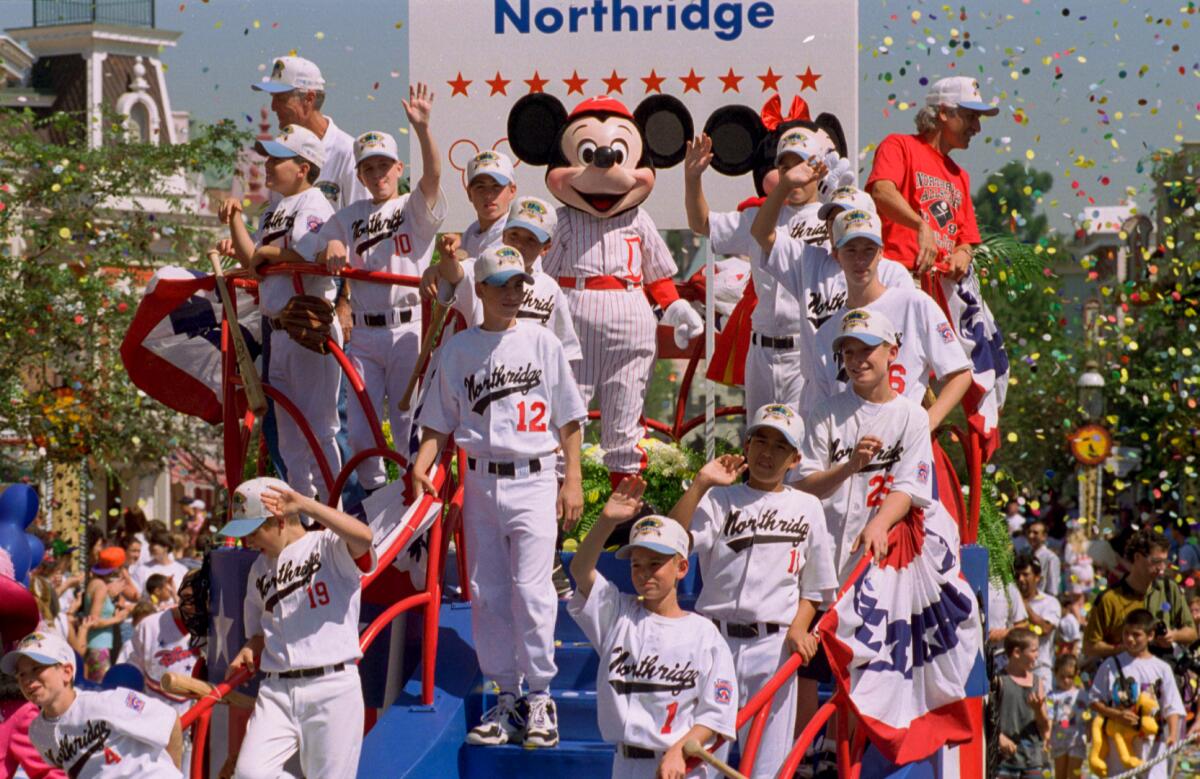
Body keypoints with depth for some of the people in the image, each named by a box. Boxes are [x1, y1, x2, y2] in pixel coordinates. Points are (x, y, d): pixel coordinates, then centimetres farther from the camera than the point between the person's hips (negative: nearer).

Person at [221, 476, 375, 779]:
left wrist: (306, 505, -31)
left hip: (332, 688, -5)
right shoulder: (259, 570, 19)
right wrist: (249, 651, 4)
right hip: (276, 691, 5)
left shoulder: (328, 547, -2)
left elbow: (363, 538, -25)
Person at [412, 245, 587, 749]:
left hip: (534, 480, -2)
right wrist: (421, 465, -8)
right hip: (480, 480, 2)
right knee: (487, 593, 4)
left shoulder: (541, 342, 6)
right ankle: (506, 695, 12)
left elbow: (568, 418, 7)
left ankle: (540, 695, -3)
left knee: (531, 588, -12)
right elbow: (439, 421, 9)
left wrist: (573, 480, 1)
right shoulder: (459, 348, 8)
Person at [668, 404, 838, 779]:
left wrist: (798, 628, -4)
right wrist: (701, 483, -15)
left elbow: (815, 584, 13)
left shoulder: (806, 507, 11)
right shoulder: (720, 500, 6)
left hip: (775, 646, 1)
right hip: (715, 639, 0)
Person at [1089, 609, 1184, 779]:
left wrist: (1173, 734, -16)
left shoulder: (1161, 668, 4)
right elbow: (1095, 701, 3)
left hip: (1152, 744, 0)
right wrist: (1117, 714, -14)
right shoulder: (1111, 665, 3)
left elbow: (1172, 707, 1)